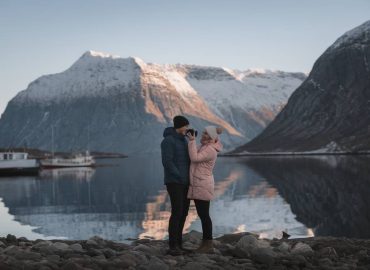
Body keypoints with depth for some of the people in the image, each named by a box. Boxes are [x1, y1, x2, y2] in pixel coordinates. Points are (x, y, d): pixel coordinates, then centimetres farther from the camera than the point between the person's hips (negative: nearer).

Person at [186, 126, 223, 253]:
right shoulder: (204, 146, 14)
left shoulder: (210, 150, -16)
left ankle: (208, 244, 3)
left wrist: (192, 141, -20)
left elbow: (195, 158, -25)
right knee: (202, 215, 12)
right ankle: (205, 242, 18)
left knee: (204, 215, -4)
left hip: (203, 185, -10)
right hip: (197, 185, 10)